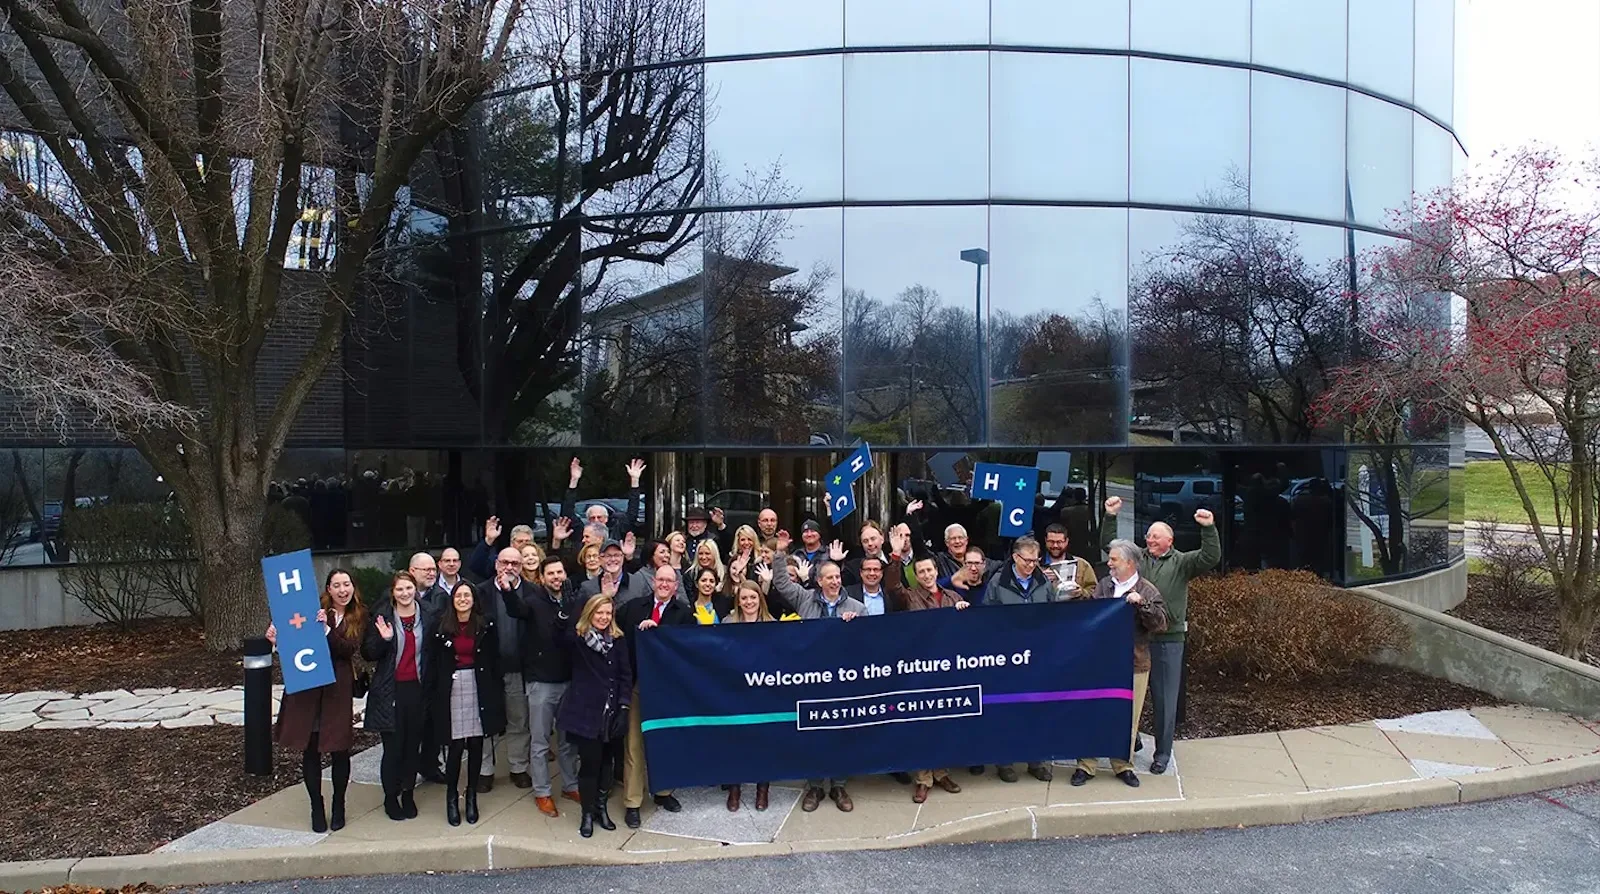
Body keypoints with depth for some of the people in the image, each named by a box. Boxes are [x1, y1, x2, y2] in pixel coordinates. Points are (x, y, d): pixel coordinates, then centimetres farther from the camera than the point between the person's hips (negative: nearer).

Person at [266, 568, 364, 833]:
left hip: (338, 688, 0)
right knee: (310, 750, 6)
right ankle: (317, 809, 20)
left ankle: (338, 807, 22)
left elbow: (350, 649, -11)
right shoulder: (313, 610, 0)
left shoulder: (358, 617, 3)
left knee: (340, 750, 5)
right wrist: (277, 639, -21)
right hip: (306, 686, 0)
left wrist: (327, 630, -23)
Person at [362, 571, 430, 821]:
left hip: (417, 689, 2)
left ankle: (408, 794, 24)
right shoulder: (383, 616, -2)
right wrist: (383, 639, -20)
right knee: (393, 746, 1)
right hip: (390, 690, -2)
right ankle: (390, 798, 17)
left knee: (413, 744, 9)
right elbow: (367, 653, -2)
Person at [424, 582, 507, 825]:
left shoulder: (486, 625, 1)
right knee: (456, 746, -2)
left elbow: (494, 661, 3)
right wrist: (433, 697, -1)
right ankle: (452, 798, 13)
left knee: (476, 744, 6)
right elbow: (432, 664, 3)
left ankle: (471, 796, 21)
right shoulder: (441, 627, 1)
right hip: (452, 690, -1)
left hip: (479, 689, 1)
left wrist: (497, 694, -1)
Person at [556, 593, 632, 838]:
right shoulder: (577, 638, -3)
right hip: (586, 711, -3)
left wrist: (624, 707, -5)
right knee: (590, 762, -1)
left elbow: (626, 675, 3)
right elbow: (560, 638, -27)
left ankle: (601, 808, 30)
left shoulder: (617, 640, 5)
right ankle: (587, 813, 17)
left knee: (607, 760, 13)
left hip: (612, 712, 3)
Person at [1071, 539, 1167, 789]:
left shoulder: (1147, 591, -2)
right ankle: (1086, 765, 14)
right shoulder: (1102, 587, 8)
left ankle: (1123, 765, 24)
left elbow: (1160, 624, -12)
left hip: (1134, 665, -2)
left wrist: (1142, 604, -24)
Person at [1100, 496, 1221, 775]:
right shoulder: (1137, 557, 9)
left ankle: (1162, 754, 13)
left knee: (1165, 700, 3)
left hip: (1168, 640, -3)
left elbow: (1211, 558, -11)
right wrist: (1110, 516, 2)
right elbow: (1110, 543, 13)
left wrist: (1209, 528, -23)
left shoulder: (1182, 562, 1)